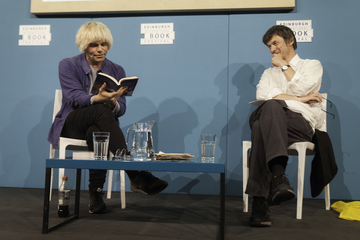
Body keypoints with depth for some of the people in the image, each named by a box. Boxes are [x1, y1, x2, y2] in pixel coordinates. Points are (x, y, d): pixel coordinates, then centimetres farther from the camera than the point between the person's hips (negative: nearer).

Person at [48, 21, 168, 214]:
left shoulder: (116, 71, 10)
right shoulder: (67, 65, 3)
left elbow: (121, 108, -1)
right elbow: (74, 97, -15)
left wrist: (113, 103, -27)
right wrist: (98, 99, -36)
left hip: (99, 126, 2)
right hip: (71, 125, -2)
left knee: (95, 133, -39)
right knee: (101, 110, -37)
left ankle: (95, 194, -32)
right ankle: (135, 175, -47)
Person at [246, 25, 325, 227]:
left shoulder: (312, 66, 23)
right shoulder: (269, 73, 32)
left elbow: (300, 88, -2)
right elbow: (262, 94, 6)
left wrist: (284, 66, 10)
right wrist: (299, 99, -2)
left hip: (302, 122, -3)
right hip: (273, 120, 3)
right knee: (271, 106, -36)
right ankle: (278, 175, -50)